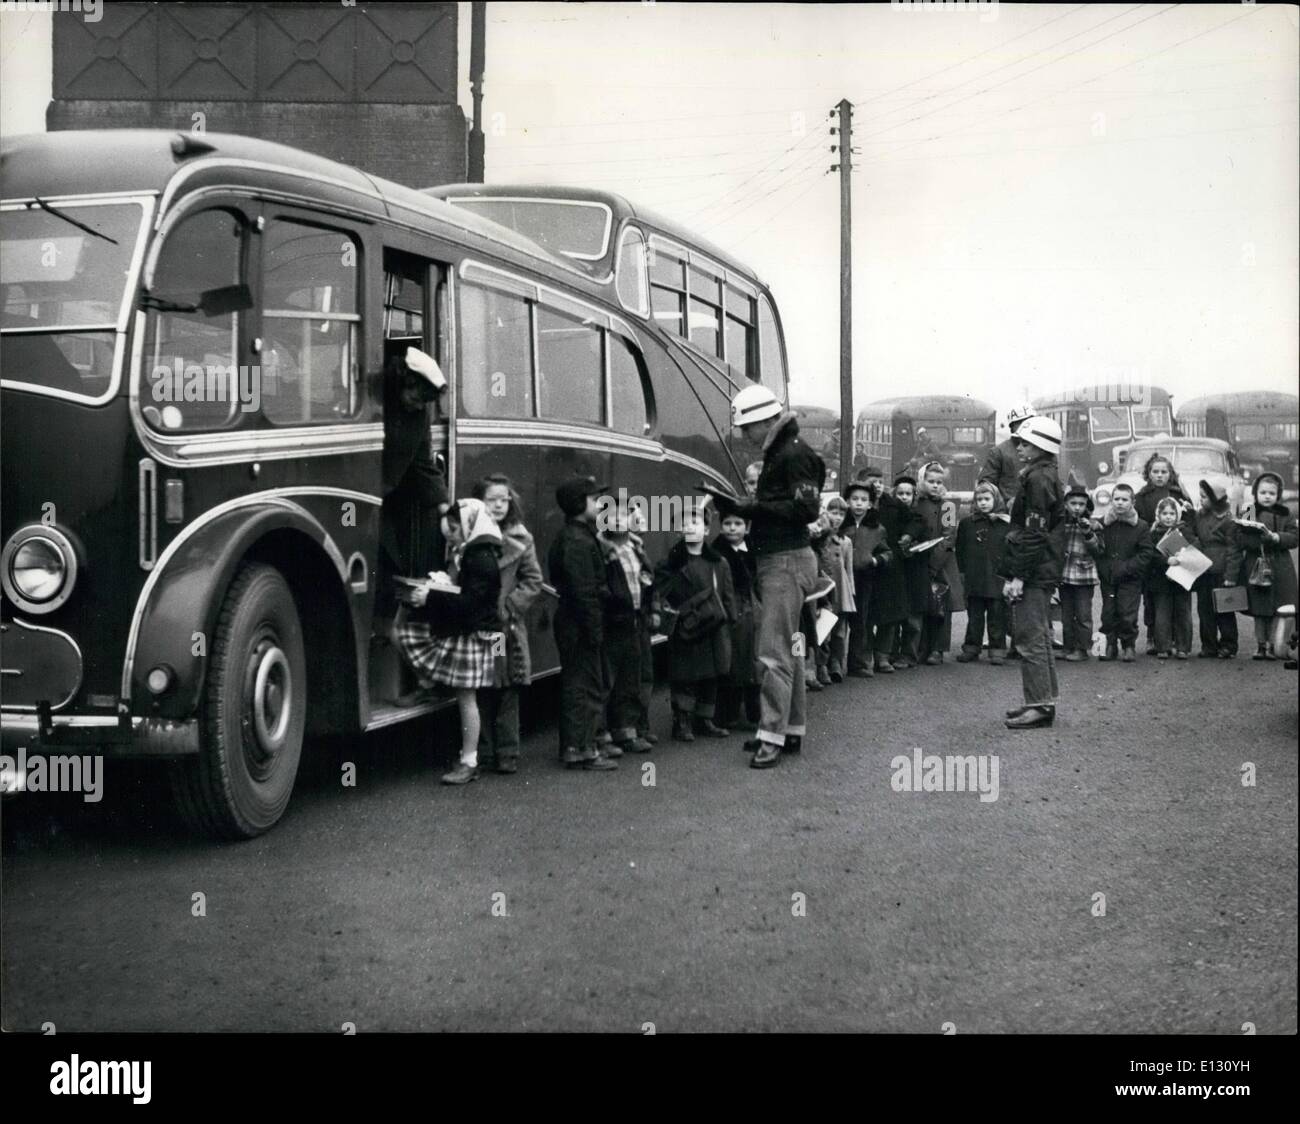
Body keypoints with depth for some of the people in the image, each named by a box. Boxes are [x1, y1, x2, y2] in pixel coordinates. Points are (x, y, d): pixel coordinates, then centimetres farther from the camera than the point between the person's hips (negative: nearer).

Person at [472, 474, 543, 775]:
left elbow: (533, 581, 3)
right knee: (480, 693, 4)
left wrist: (507, 606, -8)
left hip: (508, 627, 0)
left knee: (507, 694, 3)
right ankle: (483, 753, 13)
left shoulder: (519, 540, 4)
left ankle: (507, 754, 10)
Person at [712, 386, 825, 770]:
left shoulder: (795, 454, -14)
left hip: (787, 561, -11)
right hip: (775, 560, 11)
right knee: (787, 647, 15)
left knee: (774, 651, -11)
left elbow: (807, 509, -21)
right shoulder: (777, 453, 16)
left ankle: (773, 735, -9)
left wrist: (756, 507, -21)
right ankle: (792, 730, 23)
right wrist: (739, 508, 9)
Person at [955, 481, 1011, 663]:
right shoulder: (967, 523, 6)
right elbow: (960, 550, 10)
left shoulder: (1006, 523, 0)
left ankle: (997, 650, 10)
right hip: (974, 578, 2)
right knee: (974, 616, 10)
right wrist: (963, 571, 4)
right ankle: (971, 648, 19)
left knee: (997, 615, 3)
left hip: (998, 579, -2)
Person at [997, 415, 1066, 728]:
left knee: (1031, 638, -8)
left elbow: (1034, 533, -21)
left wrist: (1018, 575, -21)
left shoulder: (1038, 479, -15)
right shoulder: (1048, 476, 17)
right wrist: (1017, 571, 20)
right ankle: (1043, 700, 23)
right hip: (1044, 572, 11)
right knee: (1039, 636, 16)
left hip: (1034, 572, -11)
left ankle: (1040, 705, -7)